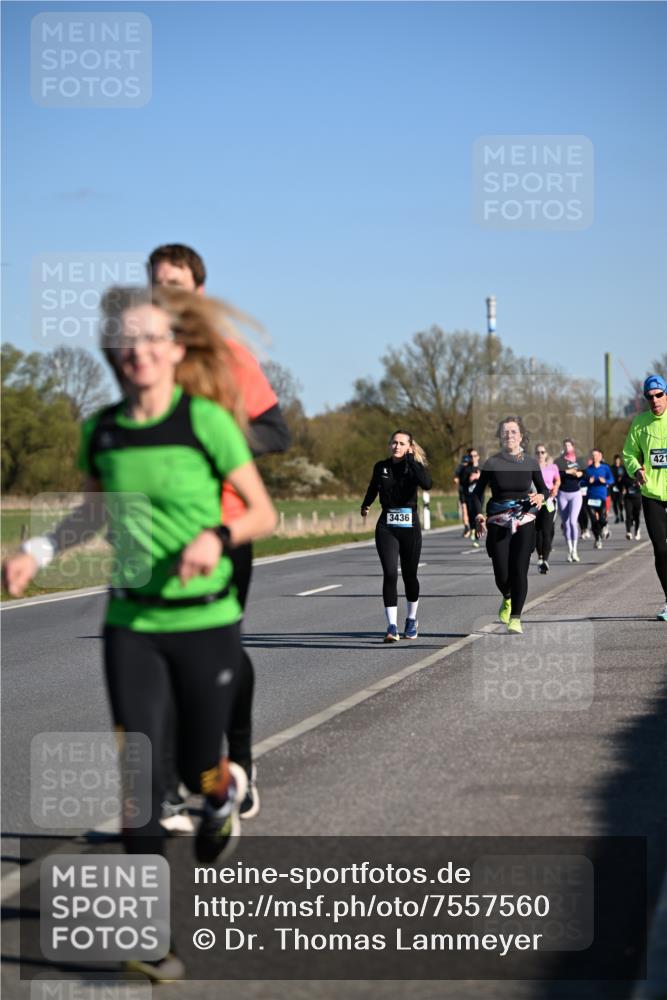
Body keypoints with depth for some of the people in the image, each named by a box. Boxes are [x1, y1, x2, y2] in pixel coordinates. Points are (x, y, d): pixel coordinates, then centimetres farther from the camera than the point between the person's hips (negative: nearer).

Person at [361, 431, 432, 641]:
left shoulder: (415, 466, -4)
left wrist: (411, 460, -23)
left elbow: (427, 484, -27)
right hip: (386, 527, 1)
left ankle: (411, 619, 32)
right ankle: (392, 626, -16)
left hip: (410, 527, -1)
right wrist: (365, 505, 40)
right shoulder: (381, 467, 3)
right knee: (390, 574, -13)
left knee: (409, 575, 9)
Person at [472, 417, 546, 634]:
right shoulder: (492, 463, -2)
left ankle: (515, 618, 0)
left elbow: (543, 488, 11)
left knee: (519, 570, -8)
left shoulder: (531, 463, 2)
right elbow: (478, 491, 4)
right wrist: (479, 514, -11)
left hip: (524, 522, 0)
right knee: (502, 574, -2)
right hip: (498, 523, 0)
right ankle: (507, 599, 33)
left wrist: (540, 496, -12)